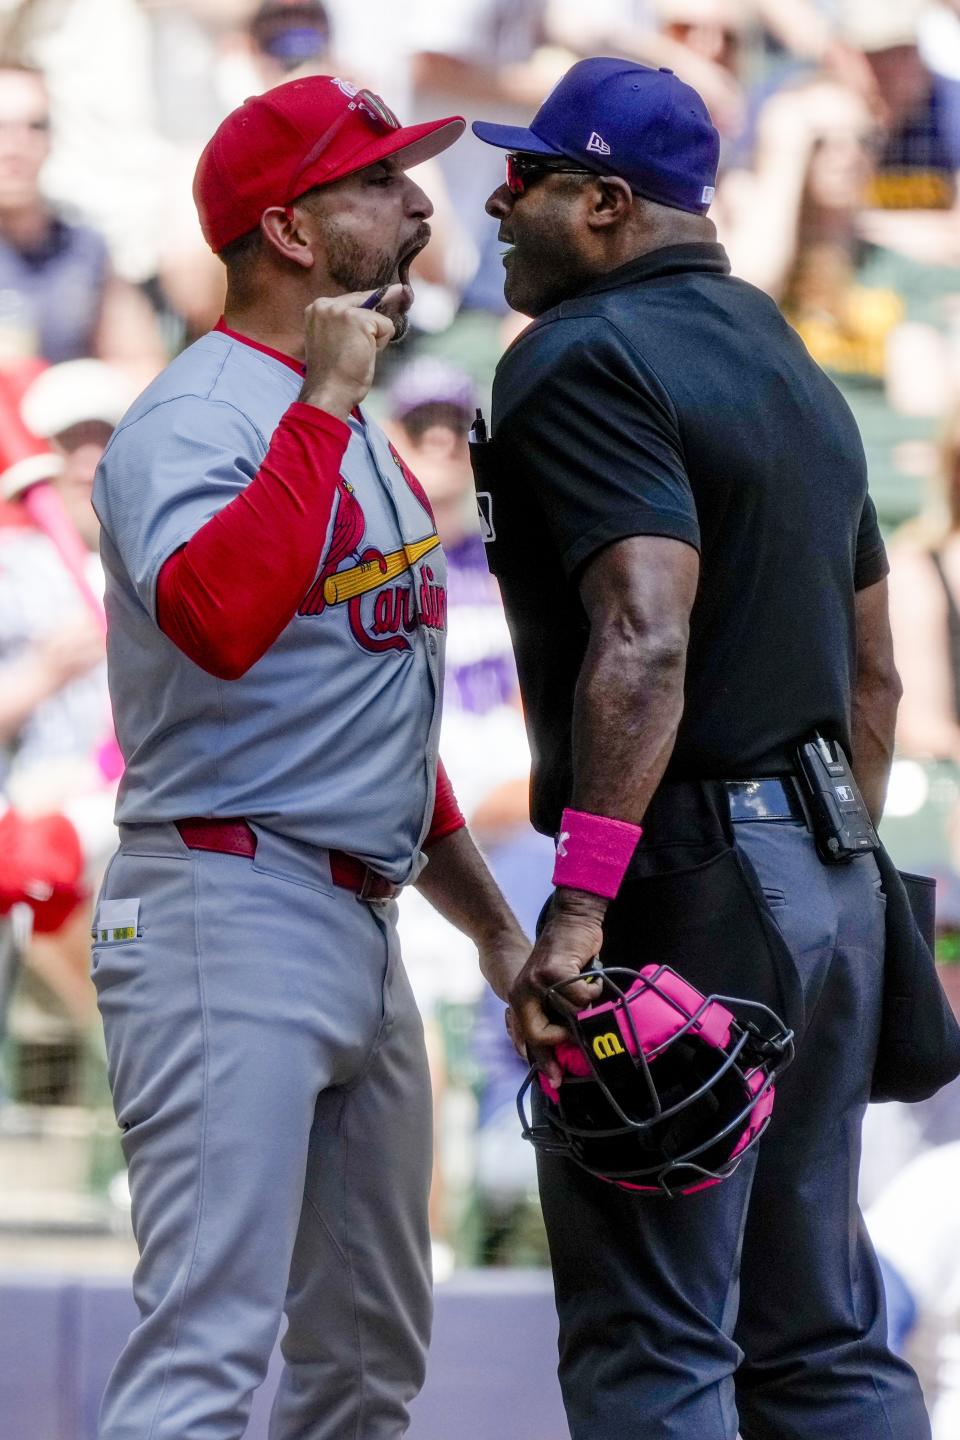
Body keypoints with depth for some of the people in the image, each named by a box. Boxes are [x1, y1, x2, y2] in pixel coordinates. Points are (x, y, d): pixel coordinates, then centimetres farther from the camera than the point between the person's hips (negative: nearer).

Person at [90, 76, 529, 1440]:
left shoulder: (356, 434, 18)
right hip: (228, 908, -10)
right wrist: (323, 404, -26)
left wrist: (490, 919, 26)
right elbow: (217, 619, -33)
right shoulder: (199, 417, -12)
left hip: (363, 924, 10)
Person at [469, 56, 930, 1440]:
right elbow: (875, 670, 21)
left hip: (687, 873, -9)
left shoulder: (584, 359, -11)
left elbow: (647, 633, -24)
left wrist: (580, 900, -29)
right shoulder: (791, 363, 18)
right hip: (832, 882, 9)